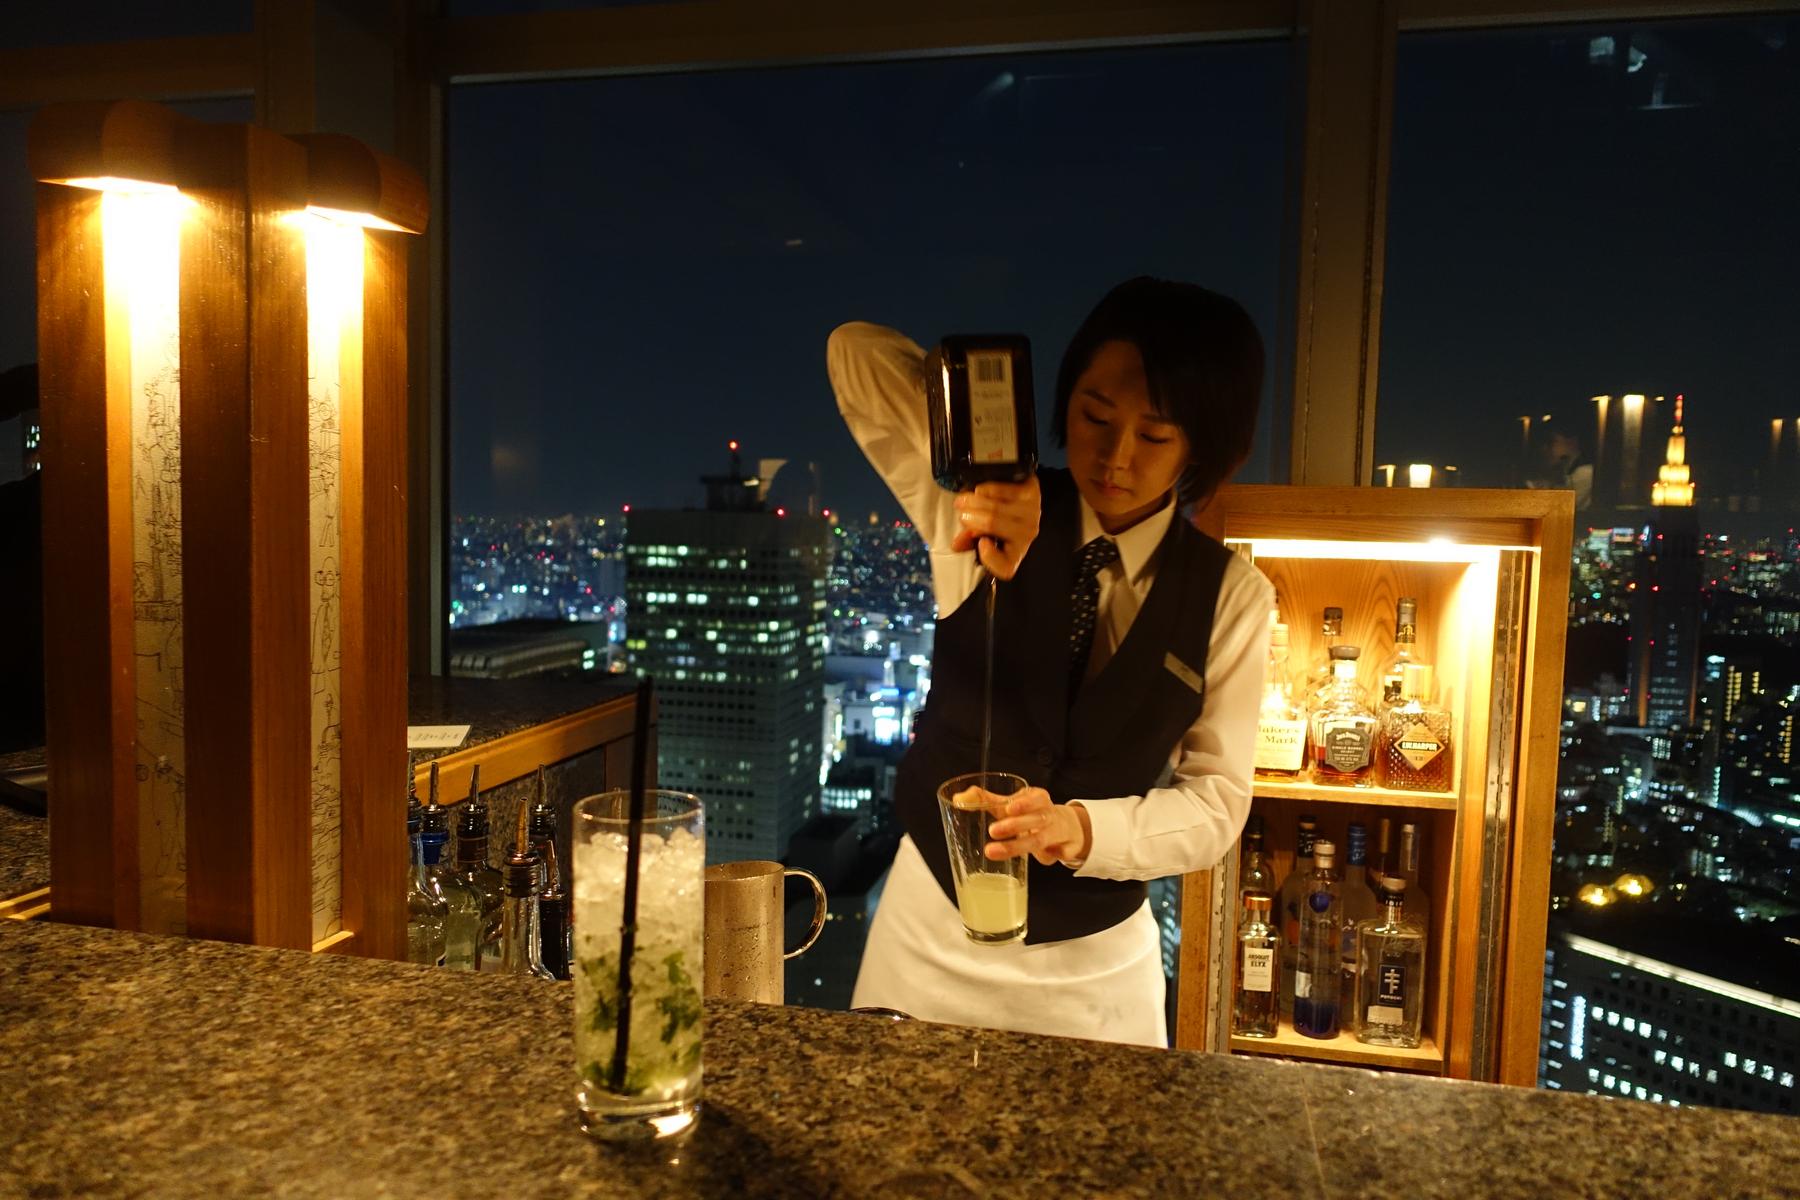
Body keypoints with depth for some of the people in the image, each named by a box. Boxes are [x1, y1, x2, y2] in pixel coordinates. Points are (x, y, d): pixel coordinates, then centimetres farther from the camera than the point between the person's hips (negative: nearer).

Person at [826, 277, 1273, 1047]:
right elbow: (857, 352, -19)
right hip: (932, 931, 0)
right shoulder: (989, 510, -10)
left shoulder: (1230, 595, -8)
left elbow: (1218, 799, -8)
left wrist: (1082, 828, -28)